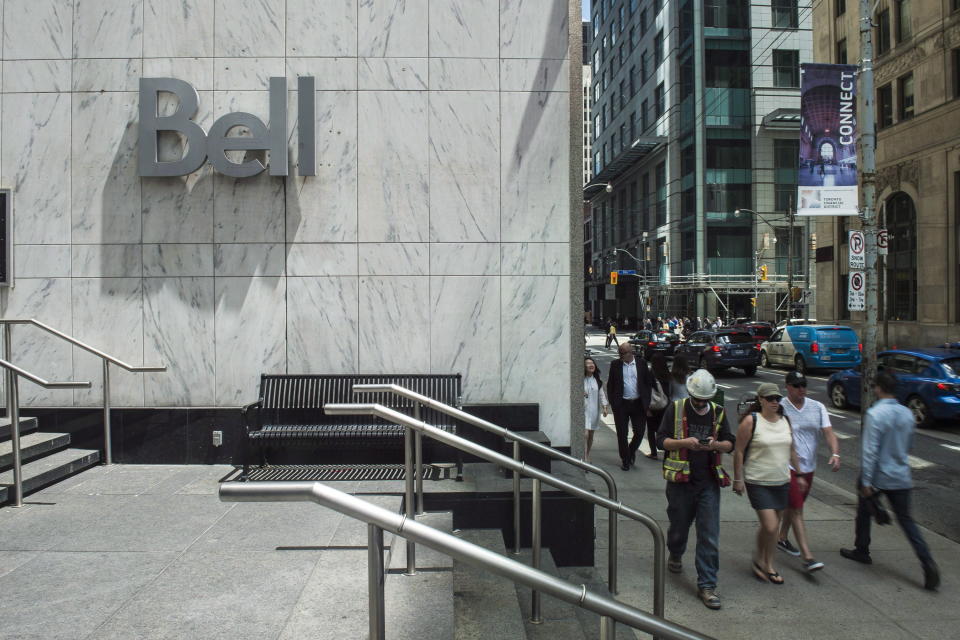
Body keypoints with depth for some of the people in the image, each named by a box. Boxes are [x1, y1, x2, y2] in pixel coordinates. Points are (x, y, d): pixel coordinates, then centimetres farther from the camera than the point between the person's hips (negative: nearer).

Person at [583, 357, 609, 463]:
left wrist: (604, 407, 0)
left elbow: (601, 394, 9)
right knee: (585, 434, -15)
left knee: (591, 435, 14)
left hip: (594, 410, 5)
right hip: (583, 410, -5)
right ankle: (584, 457, -12)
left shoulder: (597, 380, 7)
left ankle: (587, 455, 31)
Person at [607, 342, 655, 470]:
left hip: (638, 404, 0)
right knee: (622, 434, 3)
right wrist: (612, 402, -3)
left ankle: (632, 450, 32)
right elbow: (610, 385, 5)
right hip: (621, 405, 0)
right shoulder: (615, 365, 1)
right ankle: (625, 460, 17)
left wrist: (646, 401, 0)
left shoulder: (641, 363, 1)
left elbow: (649, 382, 7)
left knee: (639, 432, 3)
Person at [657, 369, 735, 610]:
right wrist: (684, 442, -19)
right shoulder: (675, 409, -2)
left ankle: (707, 585, 6)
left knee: (709, 536, -2)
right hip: (681, 481, -1)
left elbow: (730, 443, 12)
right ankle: (675, 555, 47)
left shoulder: (718, 413, 6)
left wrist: (716, 444, -10)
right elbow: (661, 440, -3)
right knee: (679, 525, 14)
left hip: (709, 482, 1)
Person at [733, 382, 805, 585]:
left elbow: (791, 450, 18)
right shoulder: (751, 421, -11)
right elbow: (739, 452, -9)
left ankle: (765, 563, 29)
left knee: (773, 526, 12)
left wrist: (799, 475, 17)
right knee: (770, 526, -11)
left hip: (781, 482, 6)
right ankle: (761, 559, 13)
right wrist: (738, 479, -10)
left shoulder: (785, 421, 7)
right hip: (758, 482, -6)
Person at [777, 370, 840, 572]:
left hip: (808, 466, 6)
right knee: (797, 510, -8)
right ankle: (807, 556, -9)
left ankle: (782, 538, 39)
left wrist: (835, 453, -20)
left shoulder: (817, 408, 4)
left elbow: (829, 433, -3)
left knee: (793, 505, 20)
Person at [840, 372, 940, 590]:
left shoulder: (875, 414, -18)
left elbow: (869, 450, -20)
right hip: (902, 477, 5)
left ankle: (862, 551, 30)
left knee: (864, 510, 17)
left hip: (879, 476, -5)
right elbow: (908, 445, 15)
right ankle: (928, 563, -4)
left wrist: (866, 481, -15)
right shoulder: (907, 414, 2)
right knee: (906, 520, 9)